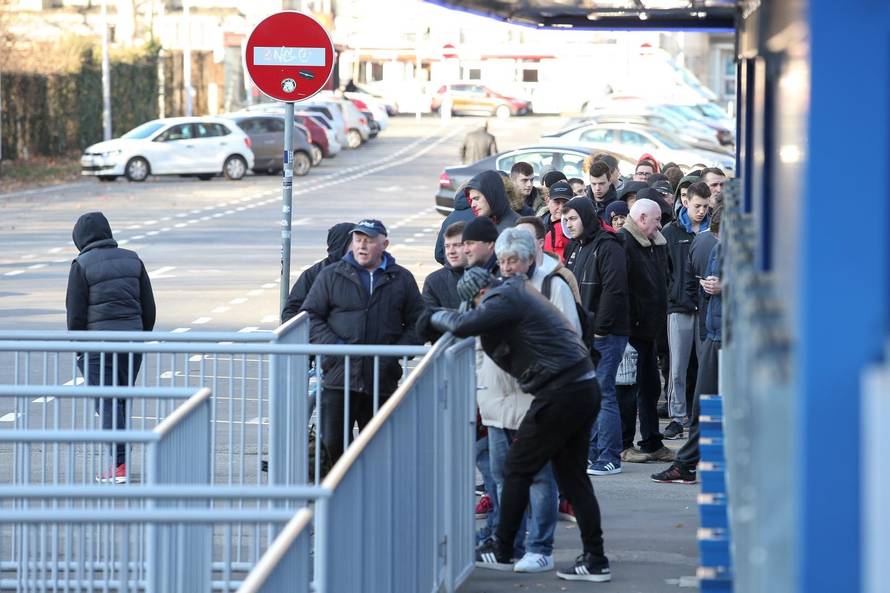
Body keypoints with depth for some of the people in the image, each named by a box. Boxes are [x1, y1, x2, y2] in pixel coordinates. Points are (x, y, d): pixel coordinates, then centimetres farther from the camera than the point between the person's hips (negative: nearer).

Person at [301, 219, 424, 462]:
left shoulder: (402, 279, 9)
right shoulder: (331, 276, 6)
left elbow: (417, 324, 11)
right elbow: (311, 316, 5)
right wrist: (333, 345, -10)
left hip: (382, 380, 1)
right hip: (339, 378, -1)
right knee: (333, 440, -6)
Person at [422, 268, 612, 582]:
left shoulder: (504, 301, -9)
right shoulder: (521, 294, 21)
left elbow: (463, 325, -23)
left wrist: (435, 317, -2)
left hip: (561, 394, -10)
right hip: (584, 388, 10)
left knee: (517, 468, 3)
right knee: (572, 474, 12)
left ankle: (501, 552, 12)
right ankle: (595, 560, 10)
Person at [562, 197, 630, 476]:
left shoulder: (607, 247, -11)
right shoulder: (575, 247, 17)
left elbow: (614, 290, -18)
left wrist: (600, 329, -18)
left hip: (605, 335, -9)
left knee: (603, 394, -8)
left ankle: (609, 458, -4)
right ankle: (592, 453, 16)